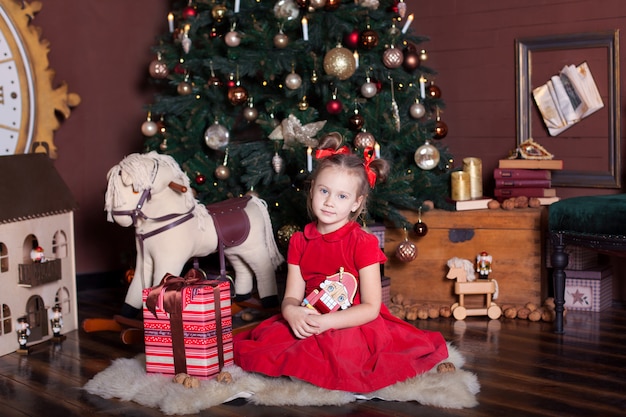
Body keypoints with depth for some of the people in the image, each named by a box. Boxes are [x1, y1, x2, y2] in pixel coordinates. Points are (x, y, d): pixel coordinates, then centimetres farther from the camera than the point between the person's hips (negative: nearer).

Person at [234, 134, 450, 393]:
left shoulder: (363, 243, -8)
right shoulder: (299, 242, 7)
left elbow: (371, 307, -12)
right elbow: (292, 296, 4)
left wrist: (326, 322, -25)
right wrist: (292, 312, -21)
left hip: (355, 325, -4)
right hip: (308, 323, 4)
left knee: (340, 348, -34)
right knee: (269, 338, -21)